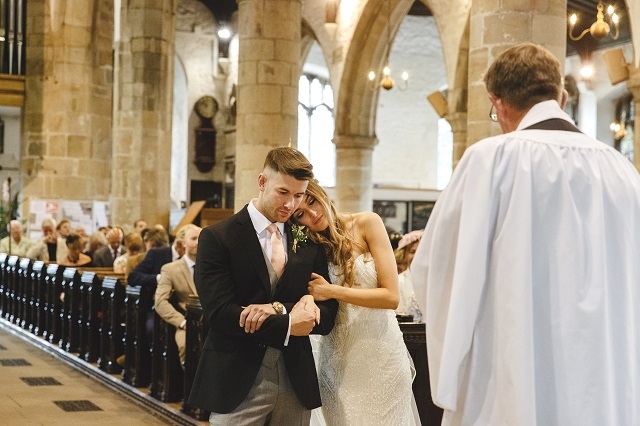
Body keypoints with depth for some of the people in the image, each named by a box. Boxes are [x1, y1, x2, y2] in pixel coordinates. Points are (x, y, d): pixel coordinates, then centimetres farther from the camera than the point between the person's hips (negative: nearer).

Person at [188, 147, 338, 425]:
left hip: (296, 383, 4)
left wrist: (279, 309, -14)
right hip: (238, 383, -4)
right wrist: (287, 325, -17)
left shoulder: (309, 242, 7)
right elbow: (220, 314, -14)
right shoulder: (218, 238, -5)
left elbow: (327, 315, 3)